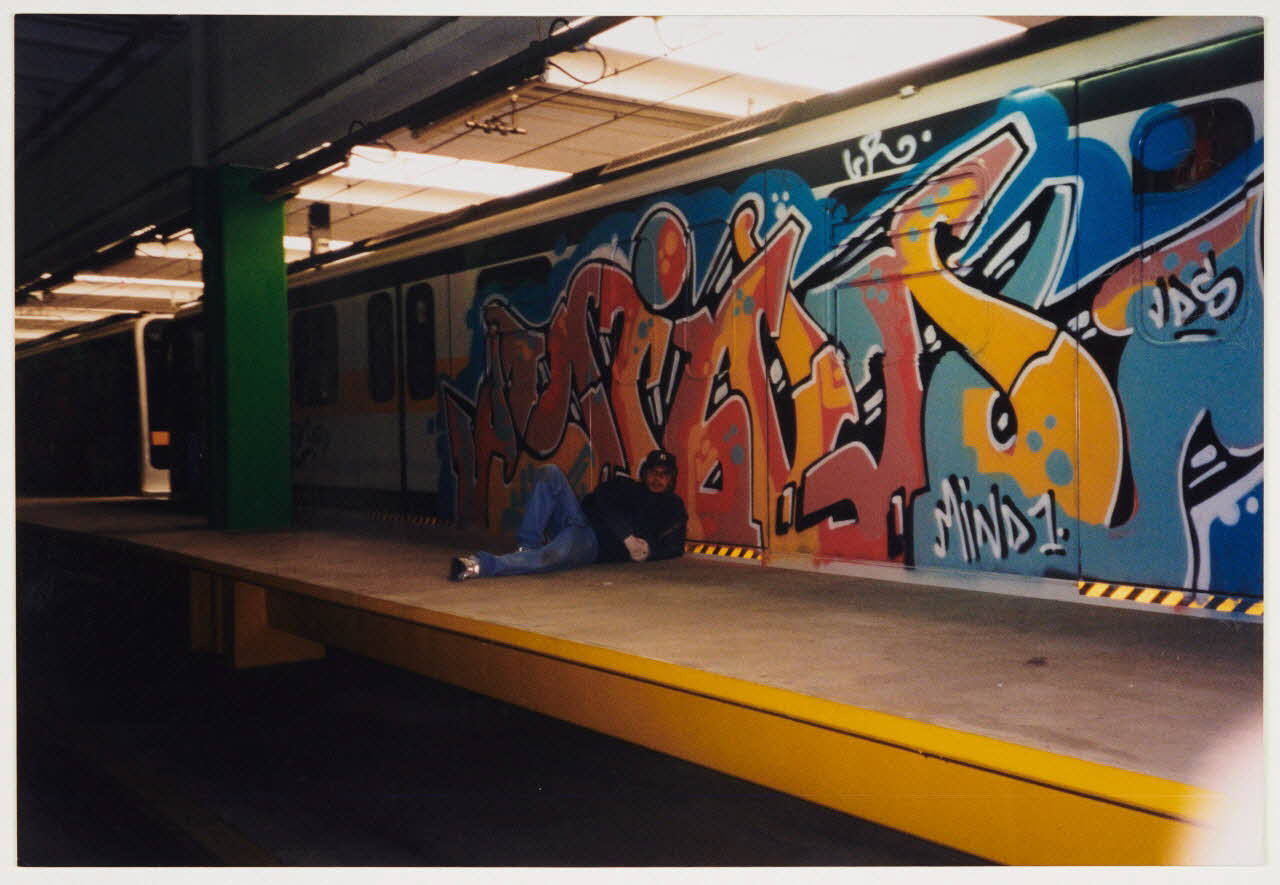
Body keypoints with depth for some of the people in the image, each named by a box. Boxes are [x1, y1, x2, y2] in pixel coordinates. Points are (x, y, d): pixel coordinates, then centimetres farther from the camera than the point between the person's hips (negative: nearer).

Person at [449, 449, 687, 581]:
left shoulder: (673, 507, 20)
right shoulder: (623, 486, 24)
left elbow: (675, 547, 12)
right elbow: (602, 501, 4)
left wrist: (648, 551, -10)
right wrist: (628, 537, -9)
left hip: (595, 544, -4)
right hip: (581, 522, 4)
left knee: (553, 557, -38)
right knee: (550, 472, -18)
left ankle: (478, 565, -47)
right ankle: (527, 546, -23)